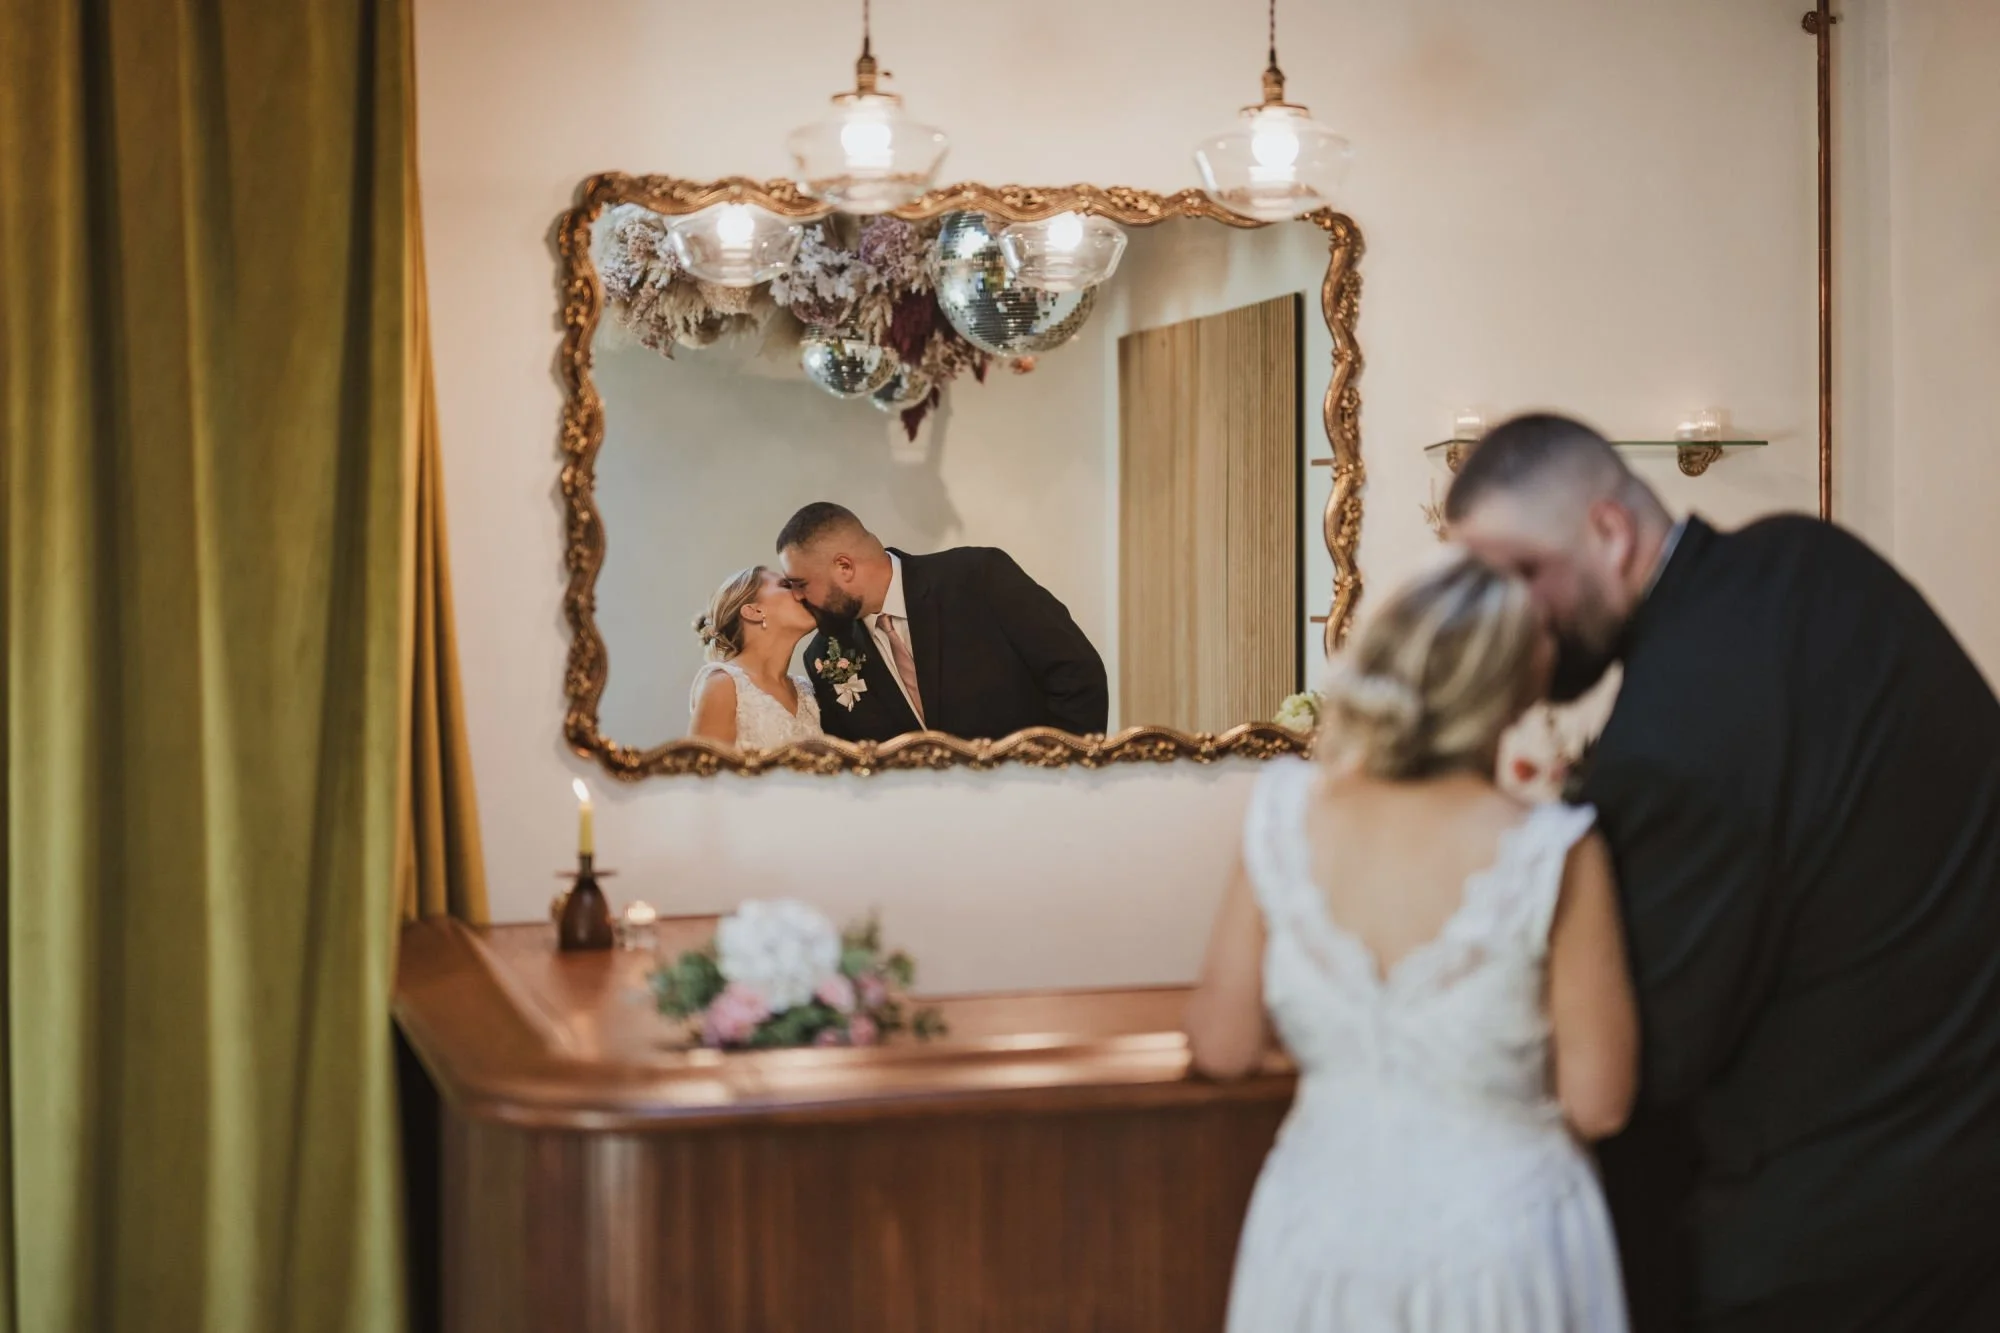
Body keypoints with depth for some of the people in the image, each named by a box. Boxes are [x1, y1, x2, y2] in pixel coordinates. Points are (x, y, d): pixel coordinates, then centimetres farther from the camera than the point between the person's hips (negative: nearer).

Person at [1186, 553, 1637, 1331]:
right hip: (1495, 1232, -2)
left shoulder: (1287, 813, -13)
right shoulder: (1552, 857, -21)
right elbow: (1597, 1105, -12)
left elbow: (1222, 1048, -5)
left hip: (1320, 1230, 2)